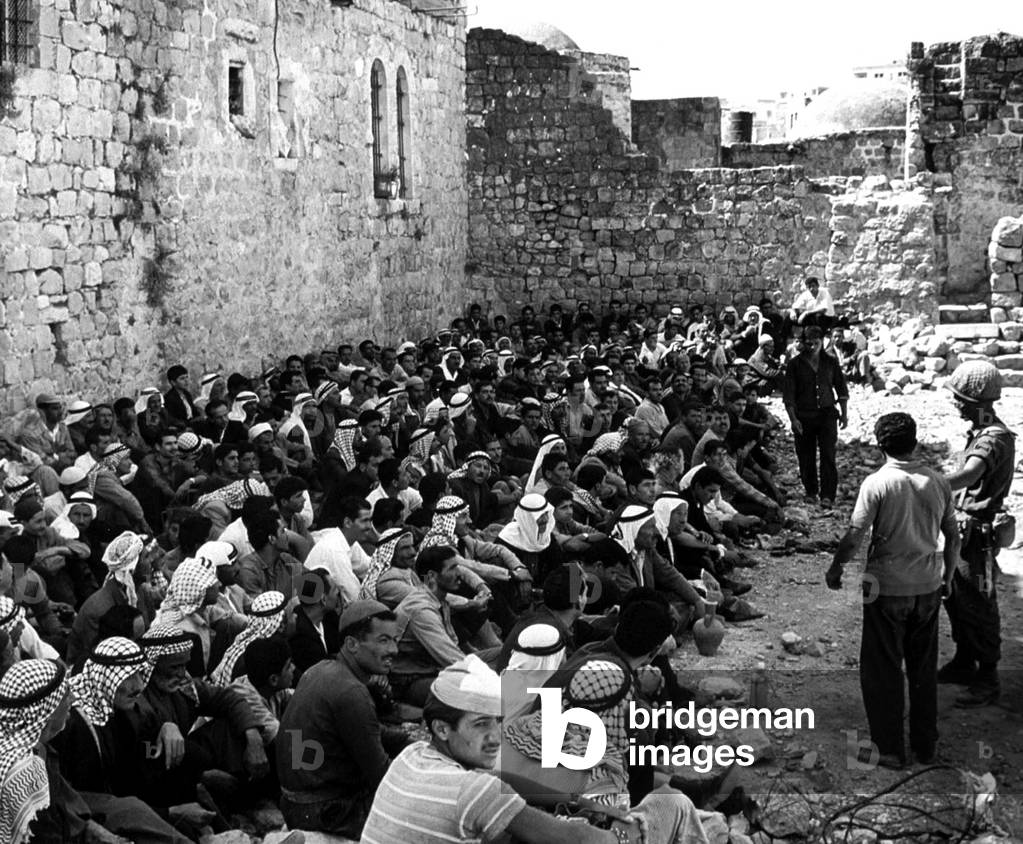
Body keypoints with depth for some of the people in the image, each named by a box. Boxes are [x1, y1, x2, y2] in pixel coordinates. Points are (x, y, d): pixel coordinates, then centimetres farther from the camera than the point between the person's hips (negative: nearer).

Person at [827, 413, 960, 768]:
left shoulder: (876, 483, -14)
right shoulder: (938, 482, -1)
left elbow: (854, 537, -16)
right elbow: (953, 538, 6)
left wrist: (835, 570, 1)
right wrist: (948, 577, 20)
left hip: (887, 589, -4)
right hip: (928, 588, 4)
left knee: (882, 671, 8)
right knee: (924, 669, 16)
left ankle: (889, 750, 13)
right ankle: (925, 746, 25)